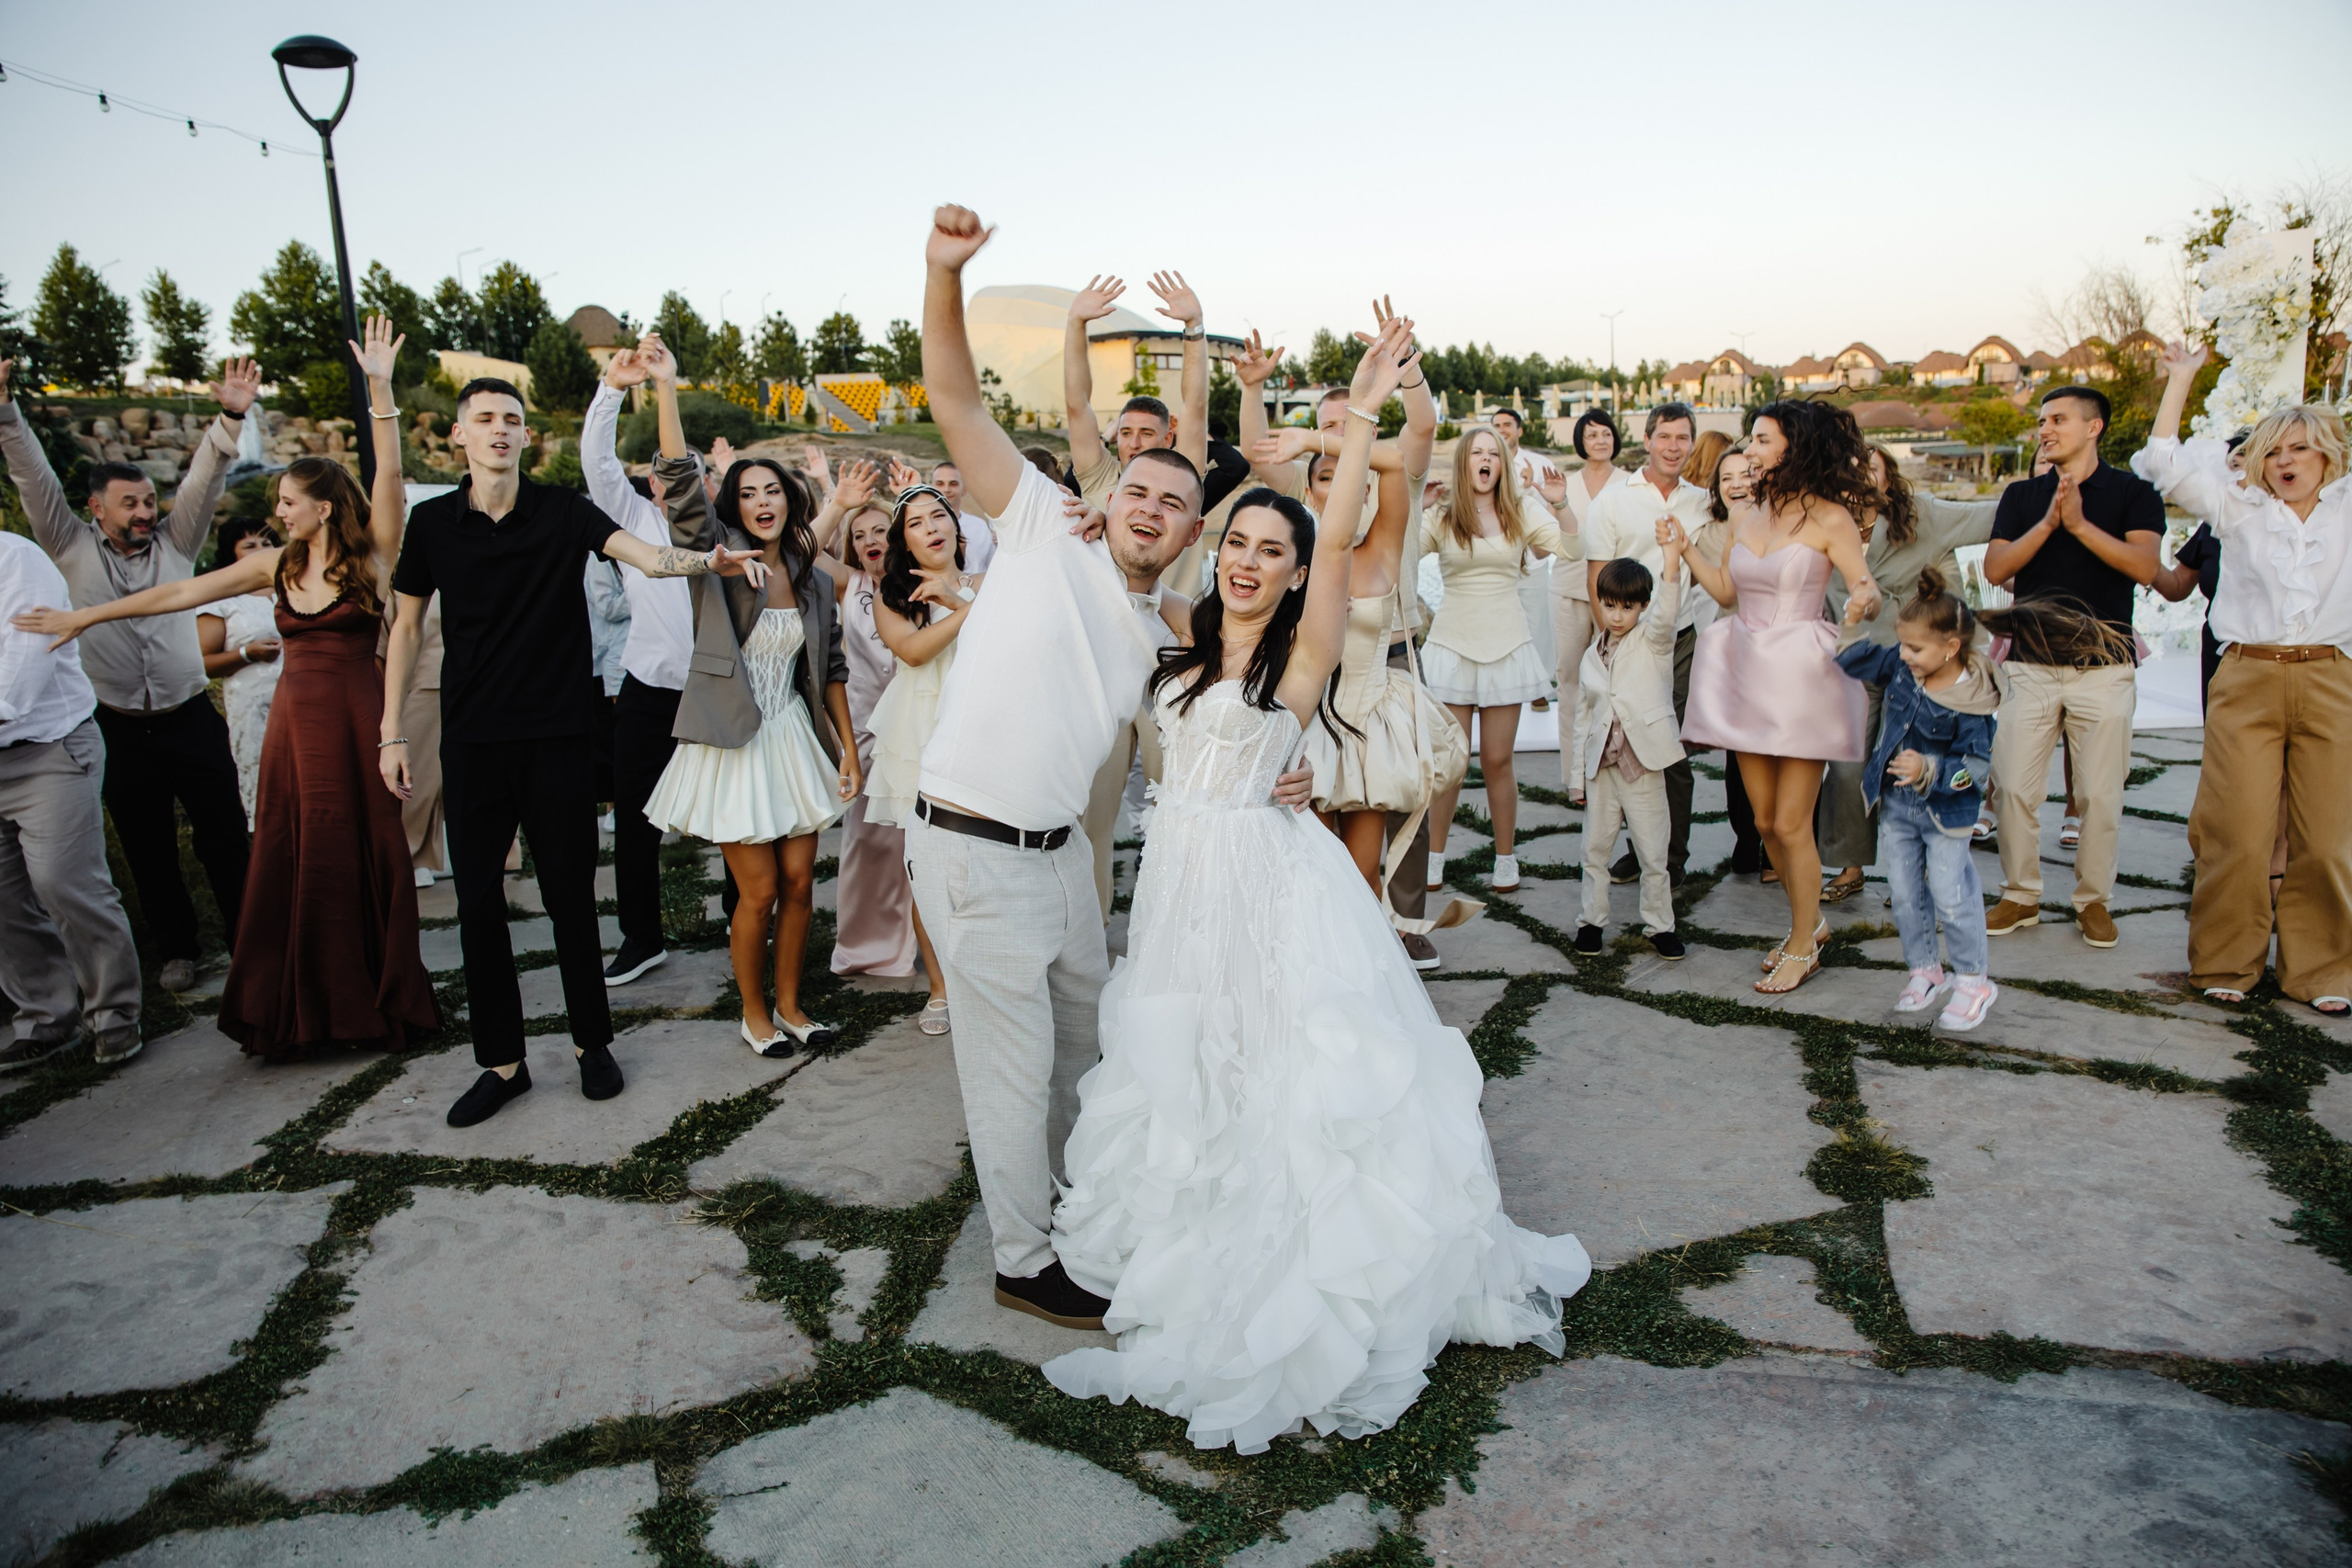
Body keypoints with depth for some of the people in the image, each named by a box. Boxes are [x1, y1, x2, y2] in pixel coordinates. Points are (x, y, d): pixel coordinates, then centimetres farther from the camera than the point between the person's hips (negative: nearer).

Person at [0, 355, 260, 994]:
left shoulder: (175, 543, 5)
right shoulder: (72, 547, 4)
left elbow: (204, 481, -6)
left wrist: (230, 420, -19)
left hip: (191, 719, 0)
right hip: (121, 729, 0)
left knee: (225, 836, 3)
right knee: (148, 849, 10)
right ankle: (175, 948, 23)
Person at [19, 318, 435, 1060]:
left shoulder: (370, 555, -4)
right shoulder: (275, 565, 9)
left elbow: (388, 478, -17)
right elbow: (181, 593, 15)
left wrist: (379, 388, -25)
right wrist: (86, 616, 19)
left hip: (355, 719, -4)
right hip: (295, 718, 4)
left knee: (363, 859, 2)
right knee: (292, 865, 7)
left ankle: (374, 1006, 14)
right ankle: (296, 1015, 16)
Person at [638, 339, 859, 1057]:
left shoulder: (811, 580, 7)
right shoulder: (718, 558, -4)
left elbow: (831, 667, 12)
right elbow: (681, 482, -19)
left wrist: (848, 746, 8)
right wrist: (665, 387, -26)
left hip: (795, 740, 4)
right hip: (733, 746, -4)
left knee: (799, 882, 8)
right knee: (758, 890, 0)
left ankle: (789, 1004, 26)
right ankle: (754, 1013, 20)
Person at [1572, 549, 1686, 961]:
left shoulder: (1653, 642, -1)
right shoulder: (1591, 657, 9)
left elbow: (1665, 614, -24)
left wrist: (1671, 563, -39)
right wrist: (1580, 773, 11)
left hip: (1643, 764, -3)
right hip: (1601, 765, 4)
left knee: (1653, 852, 5)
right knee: (1595, 848, 10)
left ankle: (1659, 924, 18)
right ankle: (1592, 919, 24)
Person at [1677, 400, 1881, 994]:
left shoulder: (1829, 519, -8)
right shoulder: (1745, 517, 9)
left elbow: (1870, 595, -10)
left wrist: (1866, 601, -32)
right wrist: (1684, 547, 10)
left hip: (1801, 678, -6)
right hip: (1748, 677, 6)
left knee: (1791, 824, -2)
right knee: (1765, 821, 12)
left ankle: (1802, 948, 15)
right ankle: (1810, 920, 33)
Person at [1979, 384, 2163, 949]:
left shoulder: (2133, 493, 5)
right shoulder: (2022, 496, 13)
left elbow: (2144, 566, -10)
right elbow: (1995, 569, 0)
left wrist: (2080, 524, -17)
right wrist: (2047, 524, -12)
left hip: (2104, 667, -2)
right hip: (2031, 664, 2)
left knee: (2101, 794, 0)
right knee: (2013, 787, -2)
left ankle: (2093, 899, 15)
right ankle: (2020, 896, 12)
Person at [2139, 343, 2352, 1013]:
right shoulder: (2238, 508, 10)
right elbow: (2166, 462, 3)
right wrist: (2180, 378, 6)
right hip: (2248, 682, -1)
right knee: (2239, 831, -6)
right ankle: (2226, 963, 6)